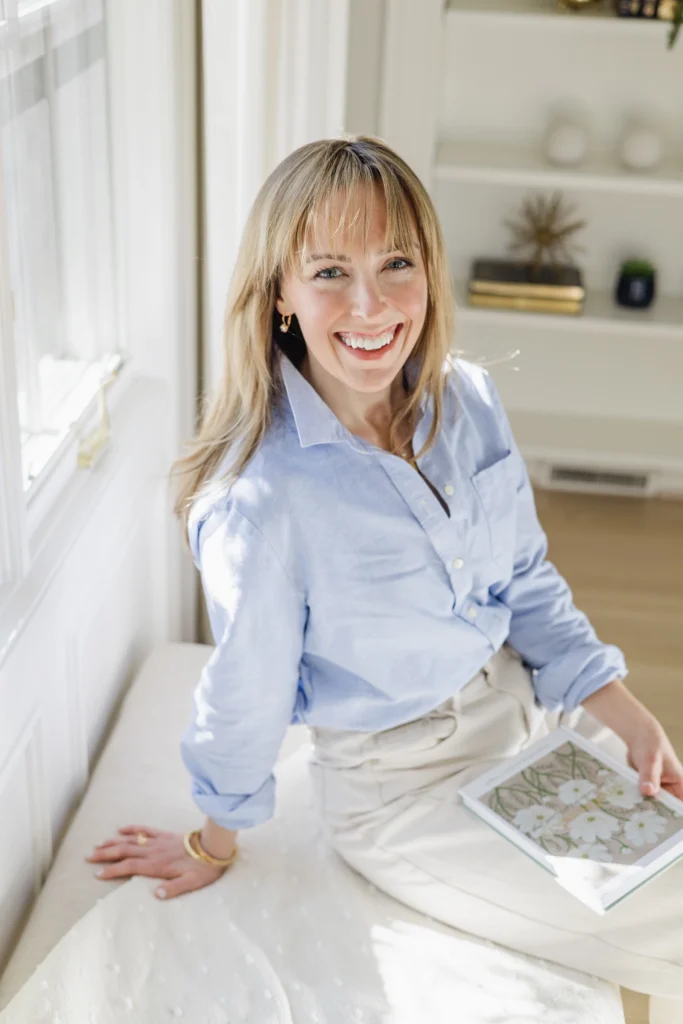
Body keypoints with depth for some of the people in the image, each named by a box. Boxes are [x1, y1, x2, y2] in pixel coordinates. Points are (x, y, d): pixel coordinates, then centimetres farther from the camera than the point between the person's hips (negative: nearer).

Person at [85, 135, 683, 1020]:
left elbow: (528, 584, 5)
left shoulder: (468, 401, -9)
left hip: (526, 707, 6)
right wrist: (212, 851, 2)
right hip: (405, 788, -6)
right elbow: (245, 700, -14)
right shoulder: (261, 499, -29)